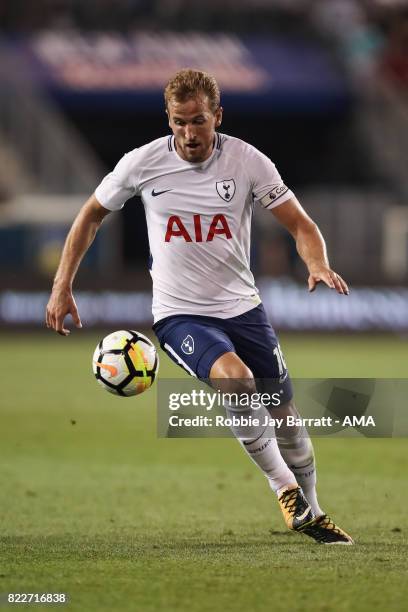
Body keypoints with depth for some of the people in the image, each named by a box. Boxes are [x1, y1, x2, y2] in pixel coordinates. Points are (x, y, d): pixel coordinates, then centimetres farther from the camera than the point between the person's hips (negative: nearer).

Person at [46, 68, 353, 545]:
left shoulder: (247, 162, -8)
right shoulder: (143, 163, -8)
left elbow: (300, 225, -4)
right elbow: (92, 215, 8)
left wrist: (318, 264, -26)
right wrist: (62, 287, 3)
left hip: (242, 307, 2)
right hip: (179, 314, -2)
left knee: (285, 415, 7)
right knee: (234, 378, -31)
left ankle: (309, 515, 30)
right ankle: (283, 485, -15)